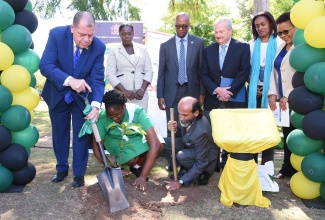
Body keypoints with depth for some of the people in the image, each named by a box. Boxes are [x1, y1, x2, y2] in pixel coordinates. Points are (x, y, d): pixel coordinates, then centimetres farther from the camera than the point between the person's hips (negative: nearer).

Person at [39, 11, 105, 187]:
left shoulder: (98, 47, -21)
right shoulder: (57, 34, -23)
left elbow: (98, 79, -22)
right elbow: (45, 65, -29)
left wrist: (95, 104, -39)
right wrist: (70, 80, -44)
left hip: (82, 97, 0)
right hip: (57, 95, 1)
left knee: (81, 135, 6)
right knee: (59, 134, 16)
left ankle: (79, 173, 23)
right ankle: (62, 168, 36)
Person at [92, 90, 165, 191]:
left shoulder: (137, 112, -35)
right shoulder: (103, 117, -29)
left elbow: (155, 144, -39)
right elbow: (97, 146, -17)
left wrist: (143, 176, -40)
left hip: (137, 138, 1)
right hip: (116, 141, 0)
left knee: (160, 146, -30)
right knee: (131, 158, -33)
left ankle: (137, 166, -2)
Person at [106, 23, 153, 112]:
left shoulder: (143, 49, 10)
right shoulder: (114, 51, 5)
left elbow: (149, 71, 7)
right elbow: (110, 74, -2)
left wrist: (142, 89, -7)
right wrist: (124, 91, -13)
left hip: (141, 94, 2)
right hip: (121, 95, -2)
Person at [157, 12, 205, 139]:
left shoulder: (198, 43, 4)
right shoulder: (165, 46, 6)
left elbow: (202, 69, 5)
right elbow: (161, 73, 5)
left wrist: (201, 93, 1)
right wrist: (160, 96, 0)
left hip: (192, 91, 0)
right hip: (172, 93, 1)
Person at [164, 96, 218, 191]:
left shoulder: (201, 131, -38)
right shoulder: (187, 117, -18)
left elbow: (201, 163, -30)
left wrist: (181, 182, -26)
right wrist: (174, 129, -23)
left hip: (205, 156, -7)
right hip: (189, 145, 7)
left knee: (182, 156, -35)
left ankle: (201, 174, -6)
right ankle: (185, 169, 2)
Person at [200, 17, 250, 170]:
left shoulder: (243, 47, 3)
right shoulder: (208, 50, 12)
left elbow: (244, 72, -5)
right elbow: (204, 75, 6)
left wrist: (230, 92, -13)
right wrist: (217, 90, -10)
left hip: (235, 99, -2)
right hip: (212, 99, 3)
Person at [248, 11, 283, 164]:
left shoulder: (279, 43, 0)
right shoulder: (251, 45, 9)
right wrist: (253, 86, -1)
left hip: (271, 91, -2)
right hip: (255, 91, 3)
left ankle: (267, 164, 11)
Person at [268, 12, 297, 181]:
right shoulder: (281, 47, 15)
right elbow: (275, 71, 14)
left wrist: (289, 96, -17)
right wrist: (273, 94, 1)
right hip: (283, 100, 7)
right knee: (287, 136, 13)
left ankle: (297, 173, 13)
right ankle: (287, 169, 24)